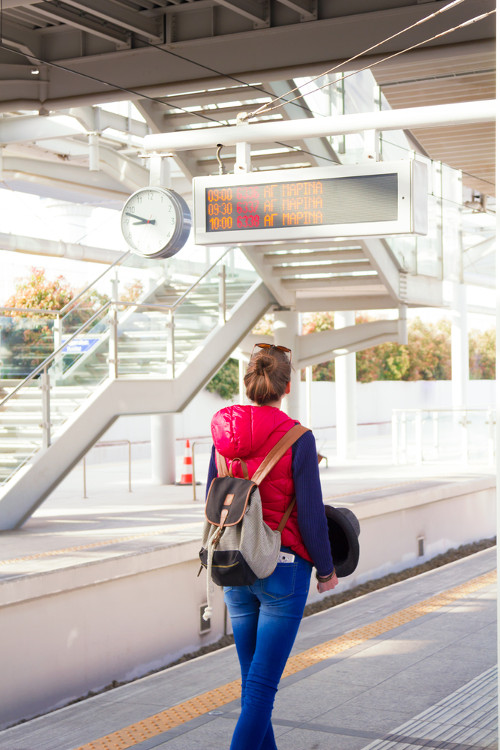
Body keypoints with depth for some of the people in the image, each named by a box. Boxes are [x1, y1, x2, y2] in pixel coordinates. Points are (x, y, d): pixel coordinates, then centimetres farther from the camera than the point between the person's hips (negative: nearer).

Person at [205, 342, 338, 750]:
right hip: (283, 568, -5)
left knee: (252, 676, 18)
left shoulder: (224, 434, 0)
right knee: (262, 683, -2)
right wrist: (326, 570, 2)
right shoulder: (298, 438, -14)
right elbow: (311, 514, -12)